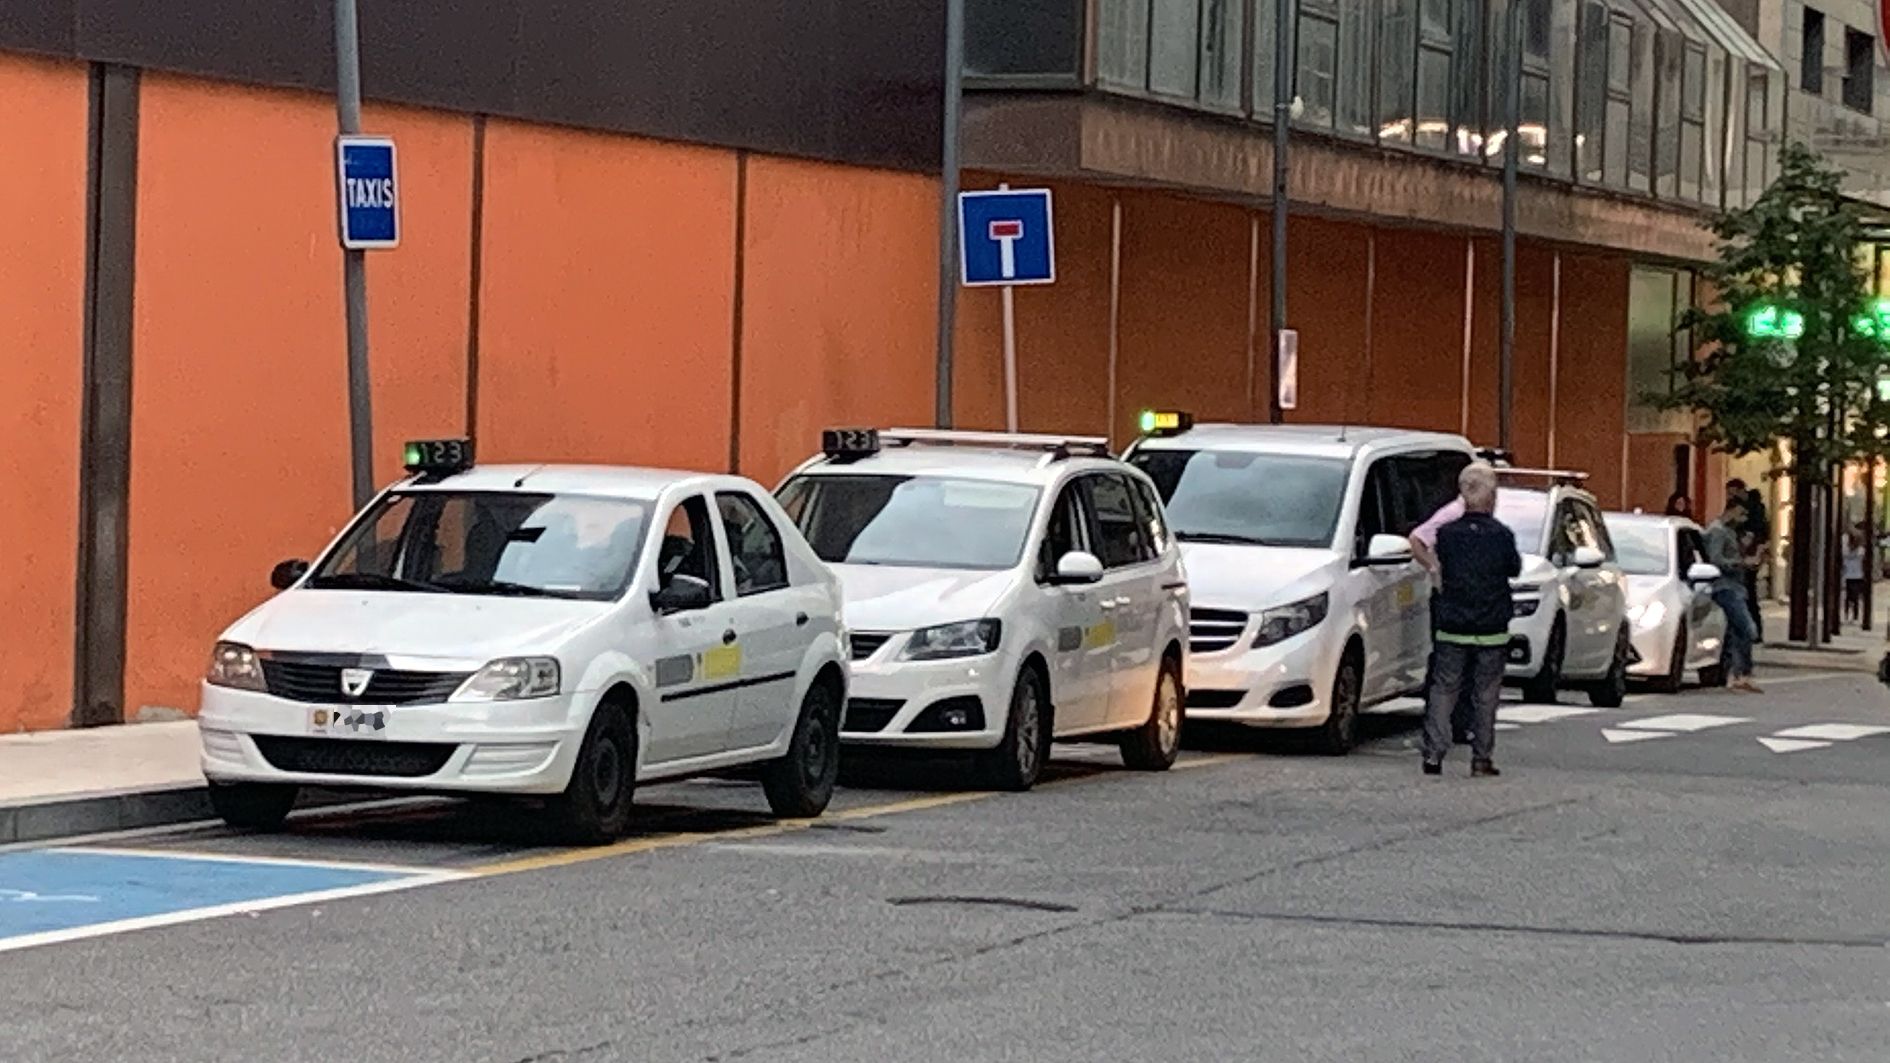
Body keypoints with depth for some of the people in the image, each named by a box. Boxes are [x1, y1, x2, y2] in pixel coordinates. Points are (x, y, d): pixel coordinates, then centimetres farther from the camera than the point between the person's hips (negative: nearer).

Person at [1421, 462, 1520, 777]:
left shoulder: (1447, 533, -4)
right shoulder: (1502, 535, -9)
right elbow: (1515, 570, 5)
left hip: (1452, 631, 1)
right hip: (1492, 633, -1)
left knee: (1443, 692, 7)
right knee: (1485, 697, 7)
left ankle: (1434, 754, -2)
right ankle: (1482, 758, 8)